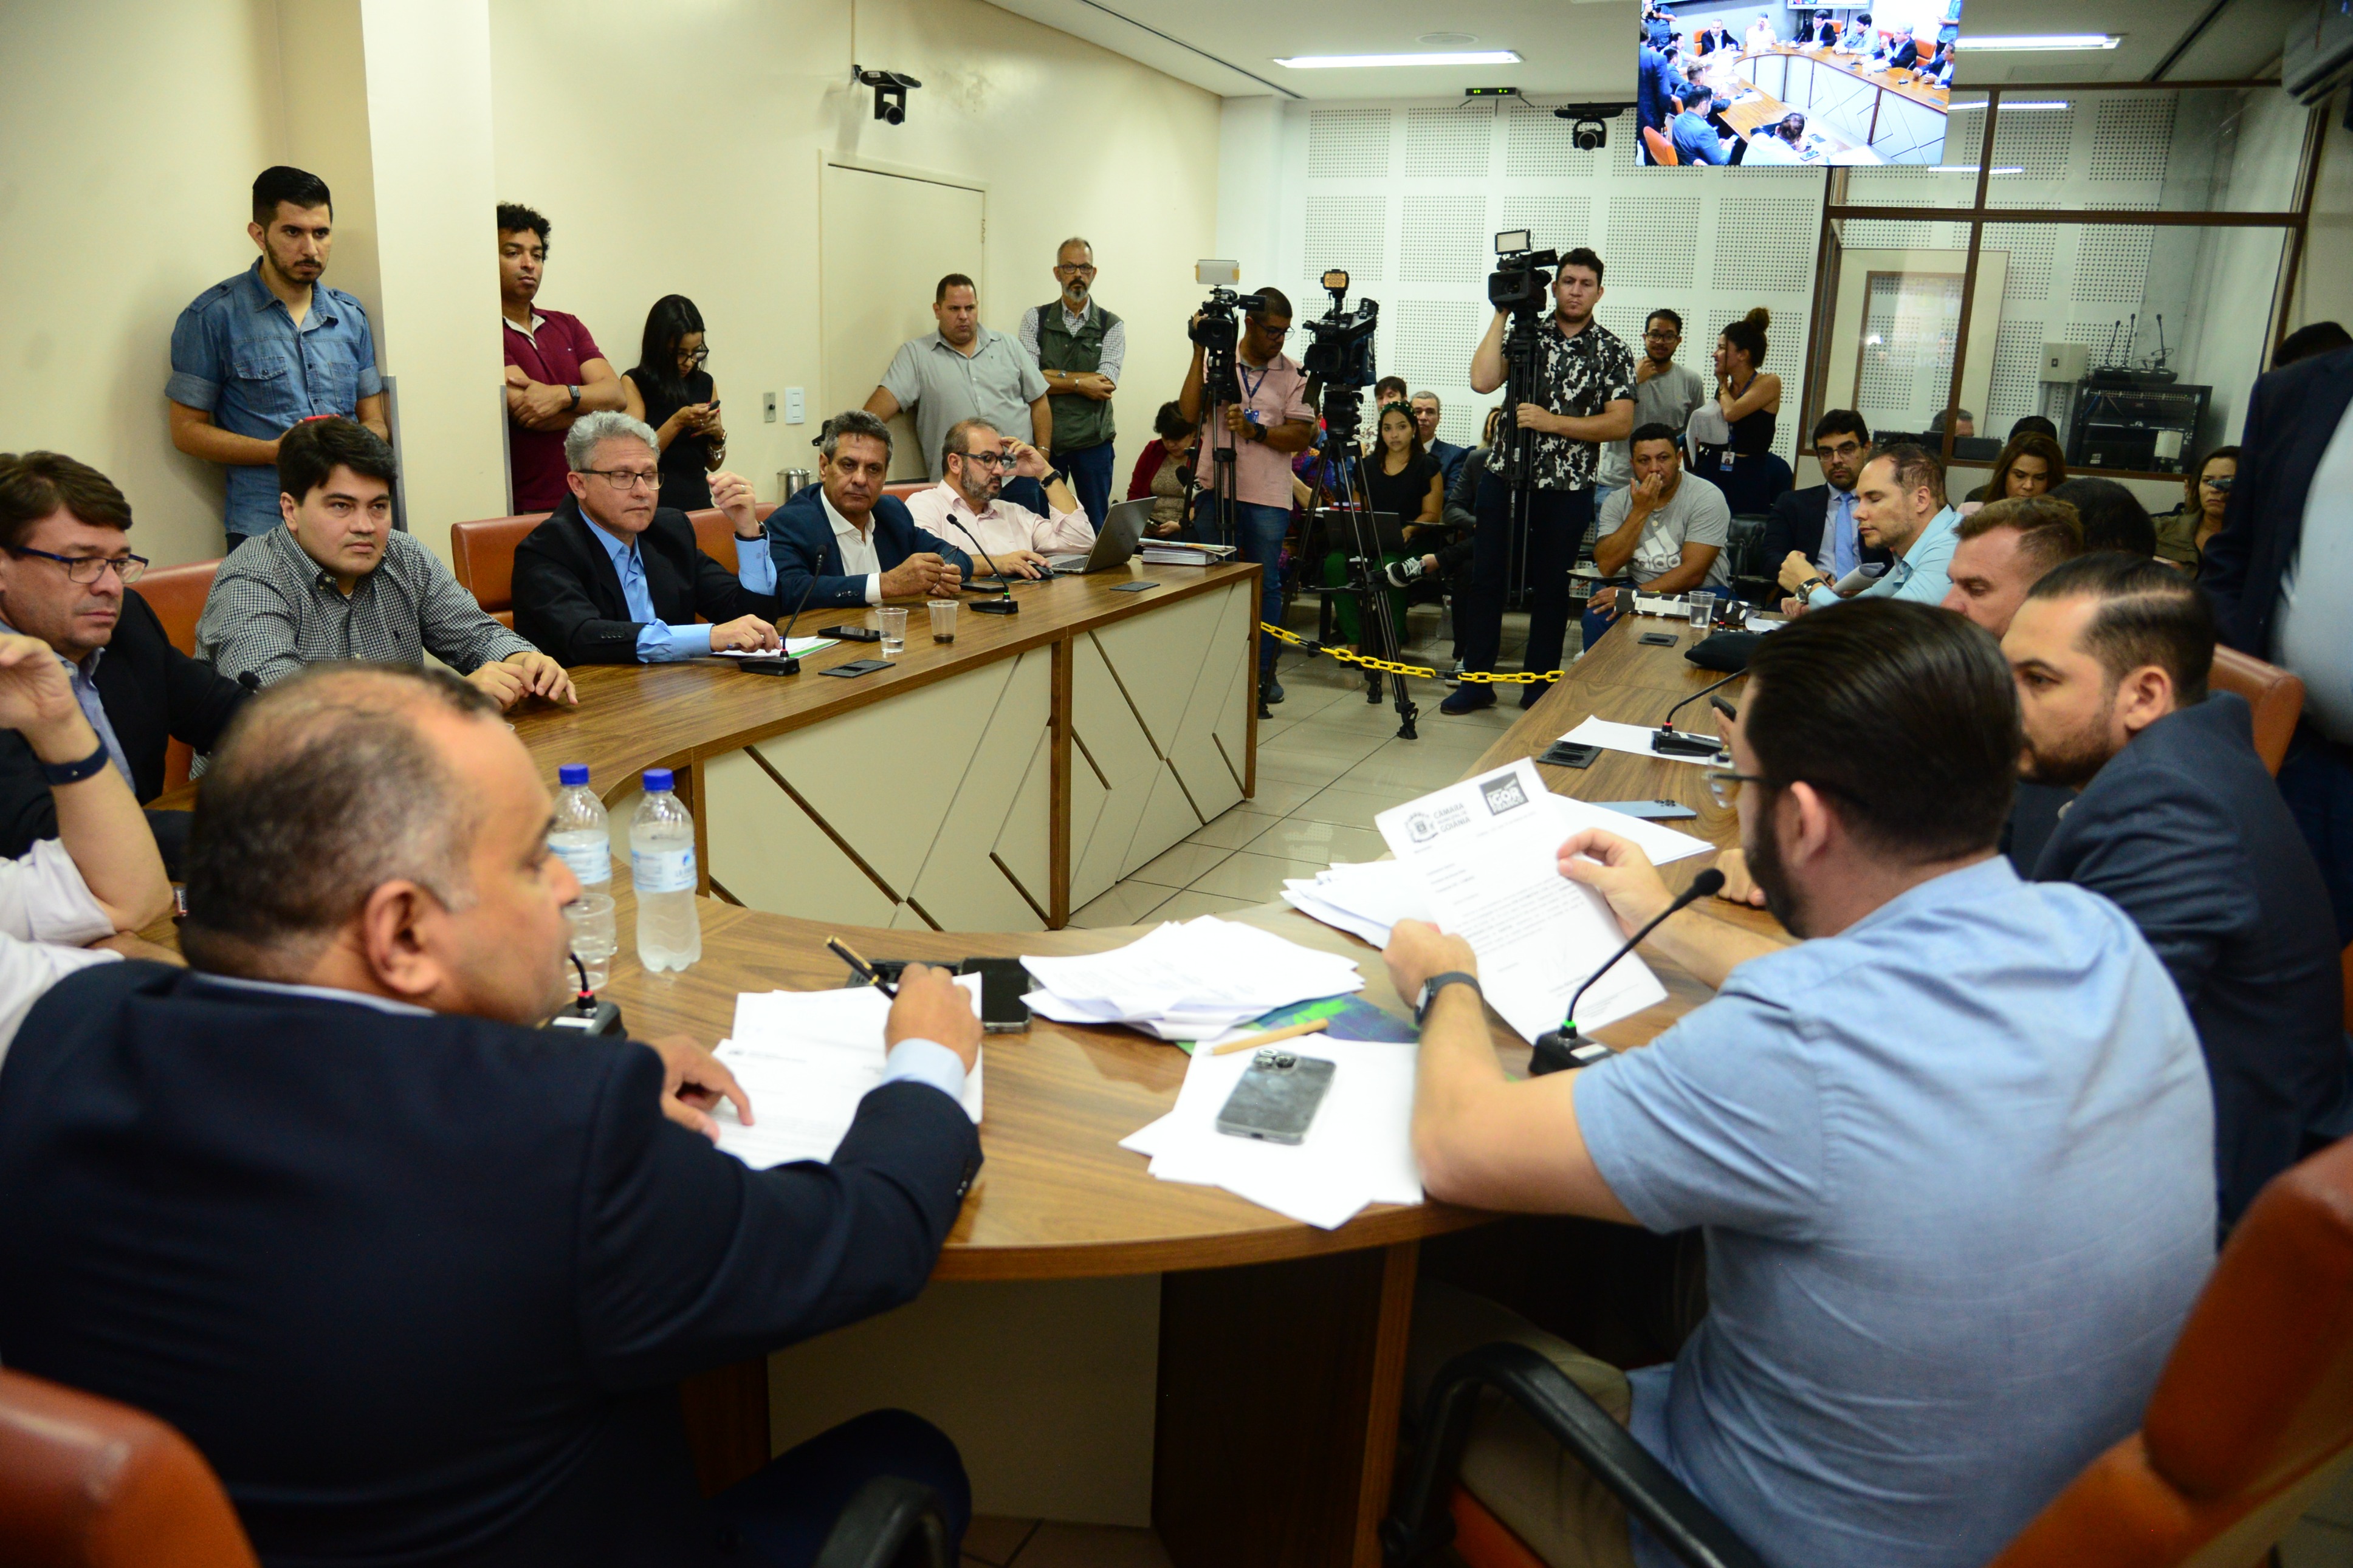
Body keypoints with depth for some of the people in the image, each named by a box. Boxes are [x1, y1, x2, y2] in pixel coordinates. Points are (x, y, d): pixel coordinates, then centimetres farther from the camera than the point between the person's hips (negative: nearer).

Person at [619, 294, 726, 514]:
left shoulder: (705, 384, 10)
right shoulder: (634, 383, 0)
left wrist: (718, 434, -4)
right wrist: (678, 421, -15)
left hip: (698, 502, 3)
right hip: (653, 504, -3)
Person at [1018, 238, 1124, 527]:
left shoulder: (1112, 326, 5)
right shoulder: (1035, 319, 6)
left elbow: (1106, 385, -9)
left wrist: (1054, 377, -11)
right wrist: (1079, 384, -11)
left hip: (1092, 440, 0)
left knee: (1097, 528, 4)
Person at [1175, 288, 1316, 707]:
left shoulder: (1293, 373, 6)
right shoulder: (1216, 361, 5)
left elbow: (1302, 437, 0)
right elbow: (1189, 414, -7)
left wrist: (1255, 430, -15)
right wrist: (1199, 353, -10)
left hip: (1268, 497, 0)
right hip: (1216, 489, 0)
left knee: (1267, 584, 3)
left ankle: (1263, 671, 15)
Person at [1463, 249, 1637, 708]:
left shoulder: (1613, 352, 1)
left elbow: (1621, 424, -7)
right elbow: (1482, 382, -10)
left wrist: (1552, 422, -16)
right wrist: (1502, 314, -8)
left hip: (1567, 488, -1)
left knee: (1551, 586, 6)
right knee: (1486, 576, 4)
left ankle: (1539, 687, 16)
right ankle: (1476, 676, 15)